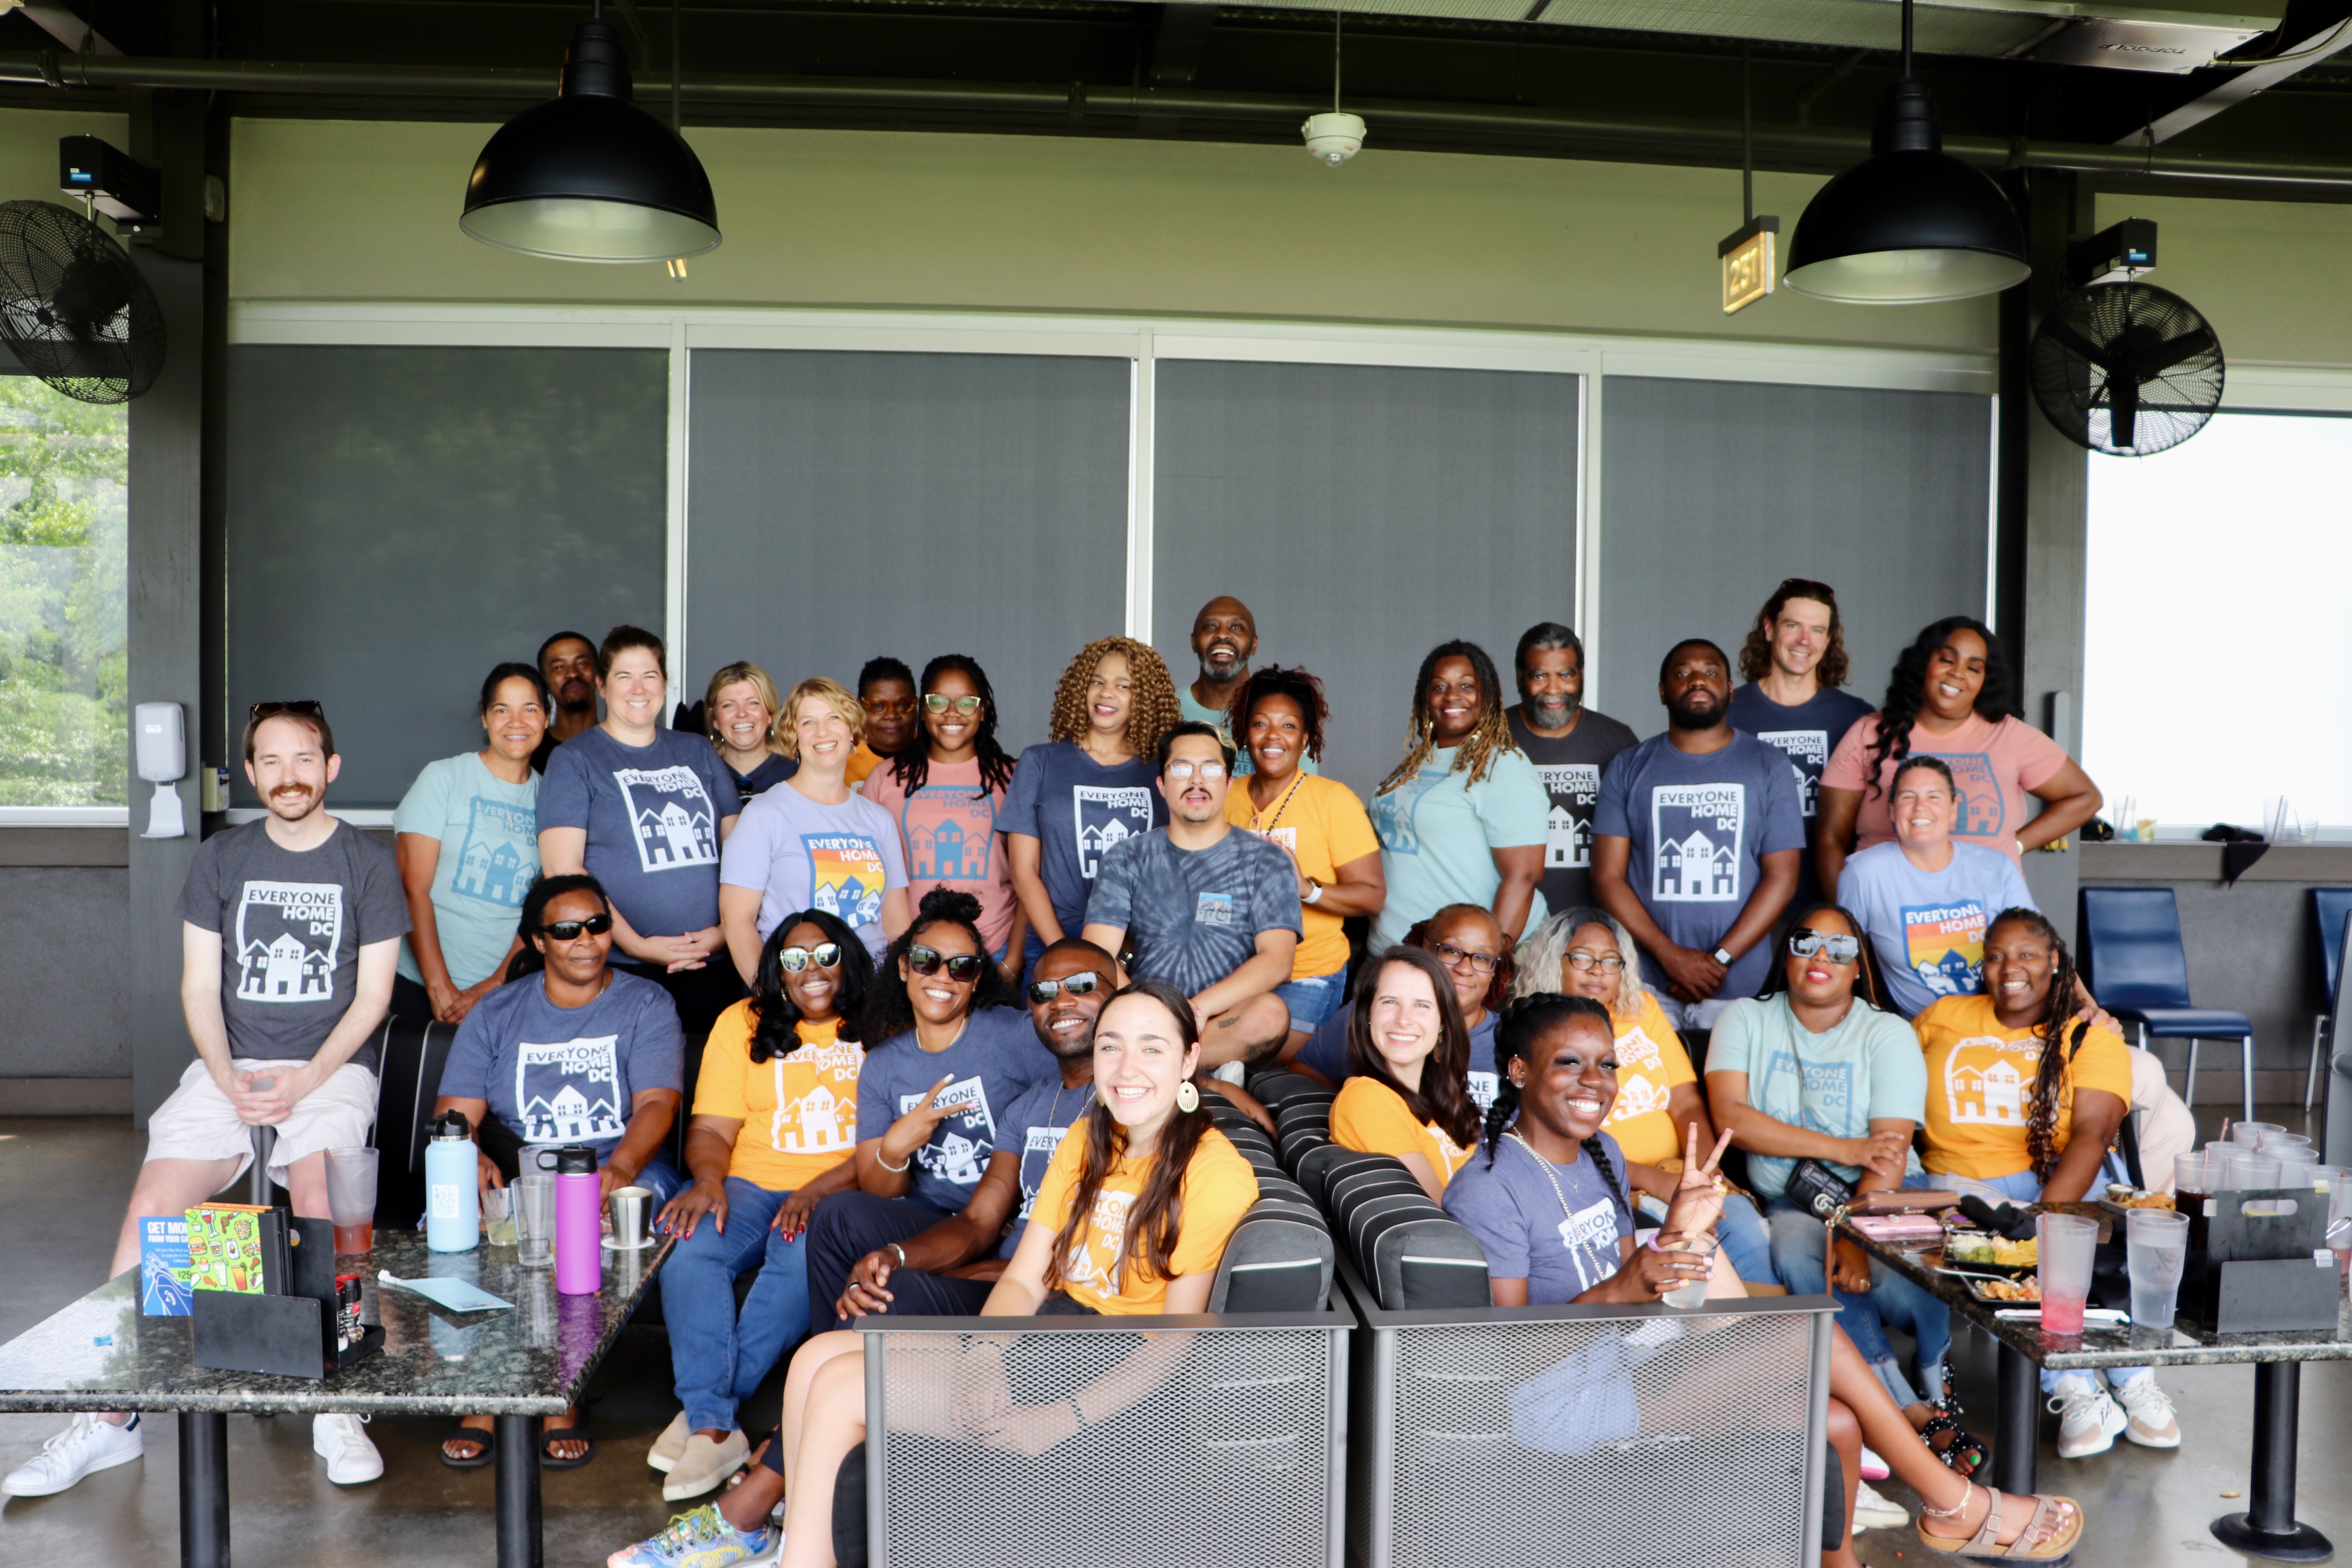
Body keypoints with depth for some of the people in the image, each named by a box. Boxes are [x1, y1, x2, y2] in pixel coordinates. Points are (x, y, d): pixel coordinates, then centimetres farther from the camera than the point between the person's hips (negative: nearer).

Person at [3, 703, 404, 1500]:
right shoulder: (220, 858, 11)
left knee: (319, 1193, -30)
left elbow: (372, 995, 1)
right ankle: (111, 1416, -6)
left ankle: (336, 1409, -21)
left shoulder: (368, 863, 4)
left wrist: (304, 1081, -13)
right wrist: (230, 1082, -9)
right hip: (230, 1063, 3)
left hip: (332, 1066, -3)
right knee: (149, 1206, -17)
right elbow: (199, 988, 7)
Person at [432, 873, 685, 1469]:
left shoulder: (646, 1005, 7)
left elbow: (657, 1103, -7)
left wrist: (619, 1169, -28)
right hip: (516, 1172, 2)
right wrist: (471, 1158, -21)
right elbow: (455, 1113, 4)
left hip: (621, 1168, -2)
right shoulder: (496, 1013, 14)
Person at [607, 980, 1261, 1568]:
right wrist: (986, 1354, -15)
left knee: (839, 1388, -13)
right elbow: (1024, 1278, 5)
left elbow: (1177, 1343, -17)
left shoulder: (1214, 1173, -14)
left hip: (1112, 1369, -8)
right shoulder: (1086, 1141, 10)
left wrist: (1060, 1419, -26)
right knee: (819, 1357, -7)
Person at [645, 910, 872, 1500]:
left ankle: (704, 1410, -23)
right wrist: (708, 1181, -15)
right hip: (752, 1185, 3)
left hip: (842, 1192, -2)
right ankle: (715, 1428, -29)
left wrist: (818, 1191, -18)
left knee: (803, 1254, -34)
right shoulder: (742, 1023, 14)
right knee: (687, 1248, -28)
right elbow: (711, 1128, 7)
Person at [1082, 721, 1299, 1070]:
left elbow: (1277, 960, -6)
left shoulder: (1266, 862, 8)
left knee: (1270, 1014, -34)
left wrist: (1202, 1006, -22)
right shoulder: (1125, 859, 13)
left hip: (1226, 1020, 0)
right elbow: (1096, 955, 0)